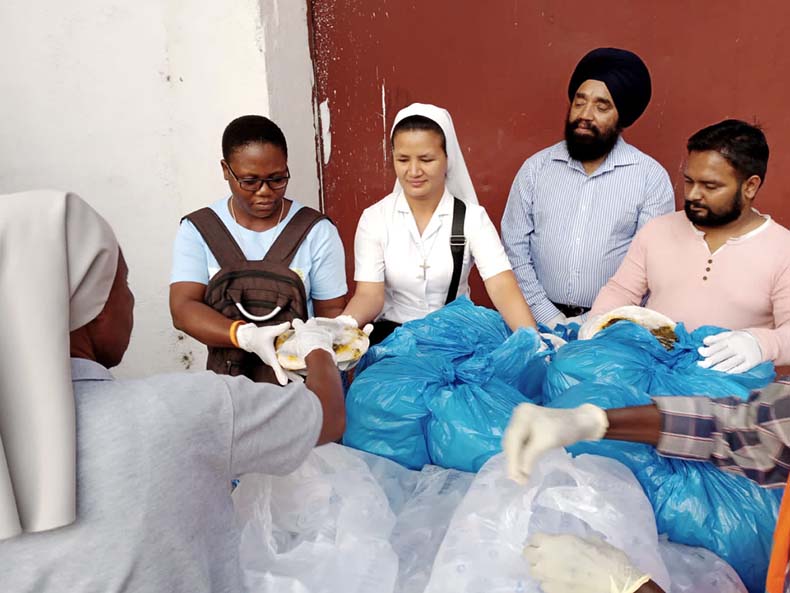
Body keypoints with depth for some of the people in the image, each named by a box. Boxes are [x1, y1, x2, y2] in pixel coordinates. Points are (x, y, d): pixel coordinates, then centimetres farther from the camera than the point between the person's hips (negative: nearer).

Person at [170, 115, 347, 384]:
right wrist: (245, 335, -27)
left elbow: (331, 310, 5)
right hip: (226, 372, 0)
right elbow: (183, 309, -8)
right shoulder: (197, 230, 1)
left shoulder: (317, 231, -1)